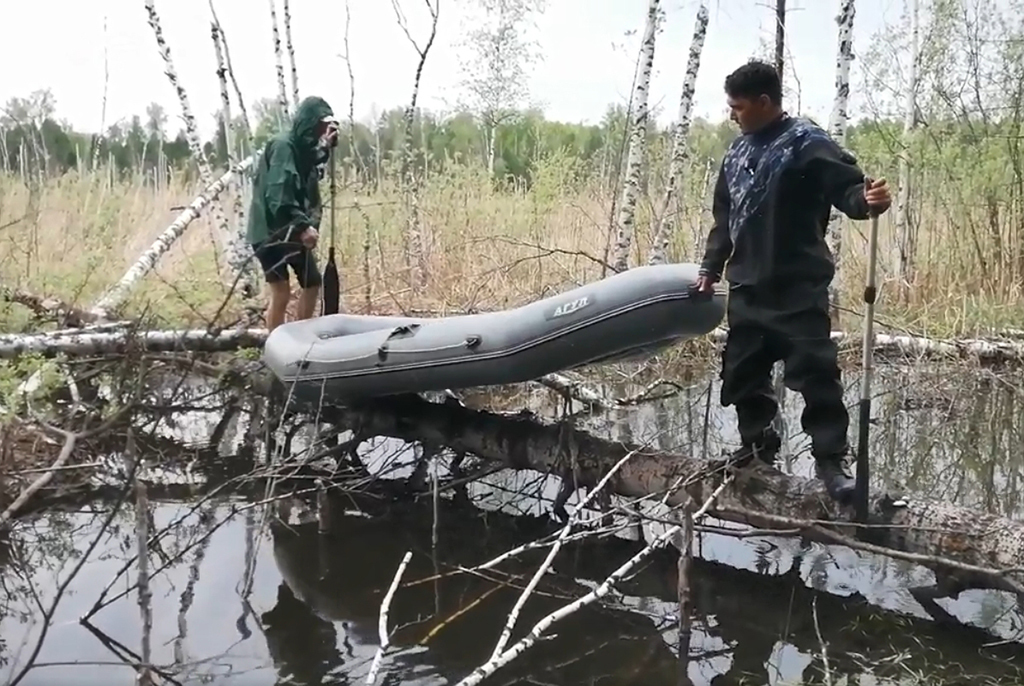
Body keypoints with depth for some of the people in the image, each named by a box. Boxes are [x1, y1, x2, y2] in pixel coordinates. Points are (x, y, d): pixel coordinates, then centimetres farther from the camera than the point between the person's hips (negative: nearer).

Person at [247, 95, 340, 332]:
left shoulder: (303, 146, 11)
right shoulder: (283, 145, -16)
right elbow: (278, 193, -25)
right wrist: (303, 226, -31)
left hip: (293, 230, 10)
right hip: (271, 230, -10)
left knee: (313, 283, 15)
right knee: (281, 291, -12)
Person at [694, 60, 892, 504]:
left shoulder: (806, 143, -7)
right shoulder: (738, 152, 15)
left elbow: (848, 187, -17)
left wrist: (868, 201, -40)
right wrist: (710, 269, 23)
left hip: (798, 288, -7)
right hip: (746, 288, 8)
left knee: (815, 372, -8)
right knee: (742, 371, 14)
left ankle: (831, 460, 0)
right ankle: (757, 444, 31)